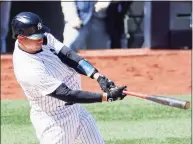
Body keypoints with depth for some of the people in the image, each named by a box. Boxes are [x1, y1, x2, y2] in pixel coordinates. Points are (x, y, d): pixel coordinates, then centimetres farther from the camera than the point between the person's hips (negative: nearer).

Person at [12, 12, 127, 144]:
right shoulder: (28, 69, -32)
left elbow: (68, 56, -15)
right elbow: (66, 94, -34)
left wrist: (98, 77, -30)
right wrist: (107, 97, -37)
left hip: (76, 108, 9)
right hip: (55, 120, -9)